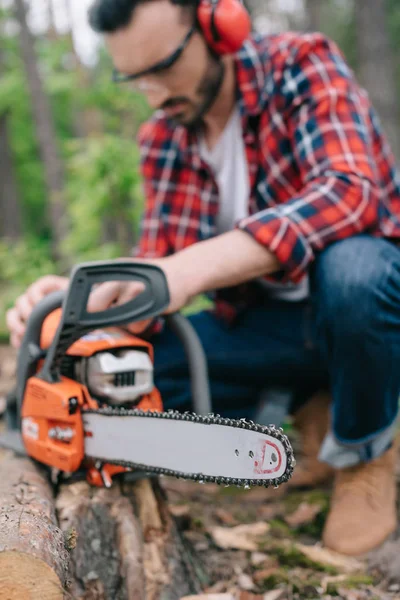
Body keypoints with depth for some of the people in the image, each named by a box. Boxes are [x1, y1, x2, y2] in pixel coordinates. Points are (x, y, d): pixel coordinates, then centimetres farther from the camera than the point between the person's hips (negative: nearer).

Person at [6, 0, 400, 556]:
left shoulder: (303, 65, -15)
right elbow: (157, 267, -5)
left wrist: (190, 268, -44)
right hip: (267, 319, 5)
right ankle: (310, 409, 6)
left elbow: (349, 192, -33)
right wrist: (85, 299, -28)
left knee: (348, 268, -39)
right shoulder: (162, 139, -1)